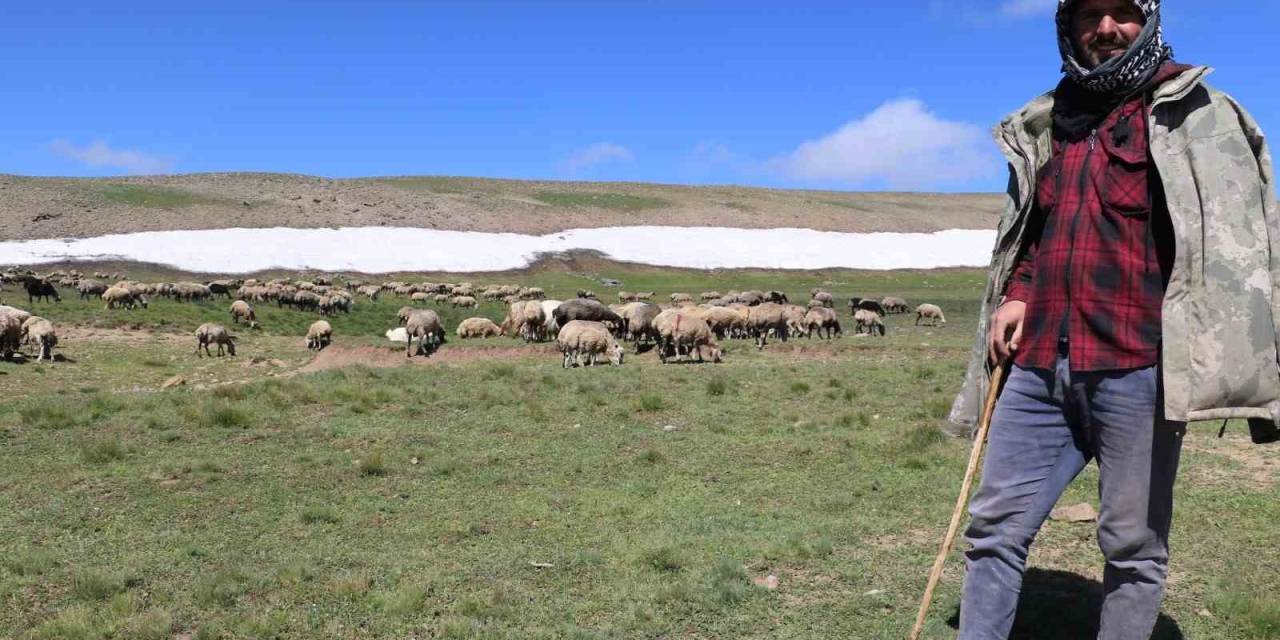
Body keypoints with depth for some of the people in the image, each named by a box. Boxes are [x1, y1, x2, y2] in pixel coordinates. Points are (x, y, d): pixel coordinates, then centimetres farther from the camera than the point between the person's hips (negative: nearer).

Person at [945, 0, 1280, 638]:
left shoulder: (1193, 114, 2)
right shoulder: (1046, 125, 17)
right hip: (1040, 369, 5)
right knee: (994, 528, 5)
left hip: (1137, 368, -4)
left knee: (1133, 545, 5)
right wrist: (1017, 294, 9)